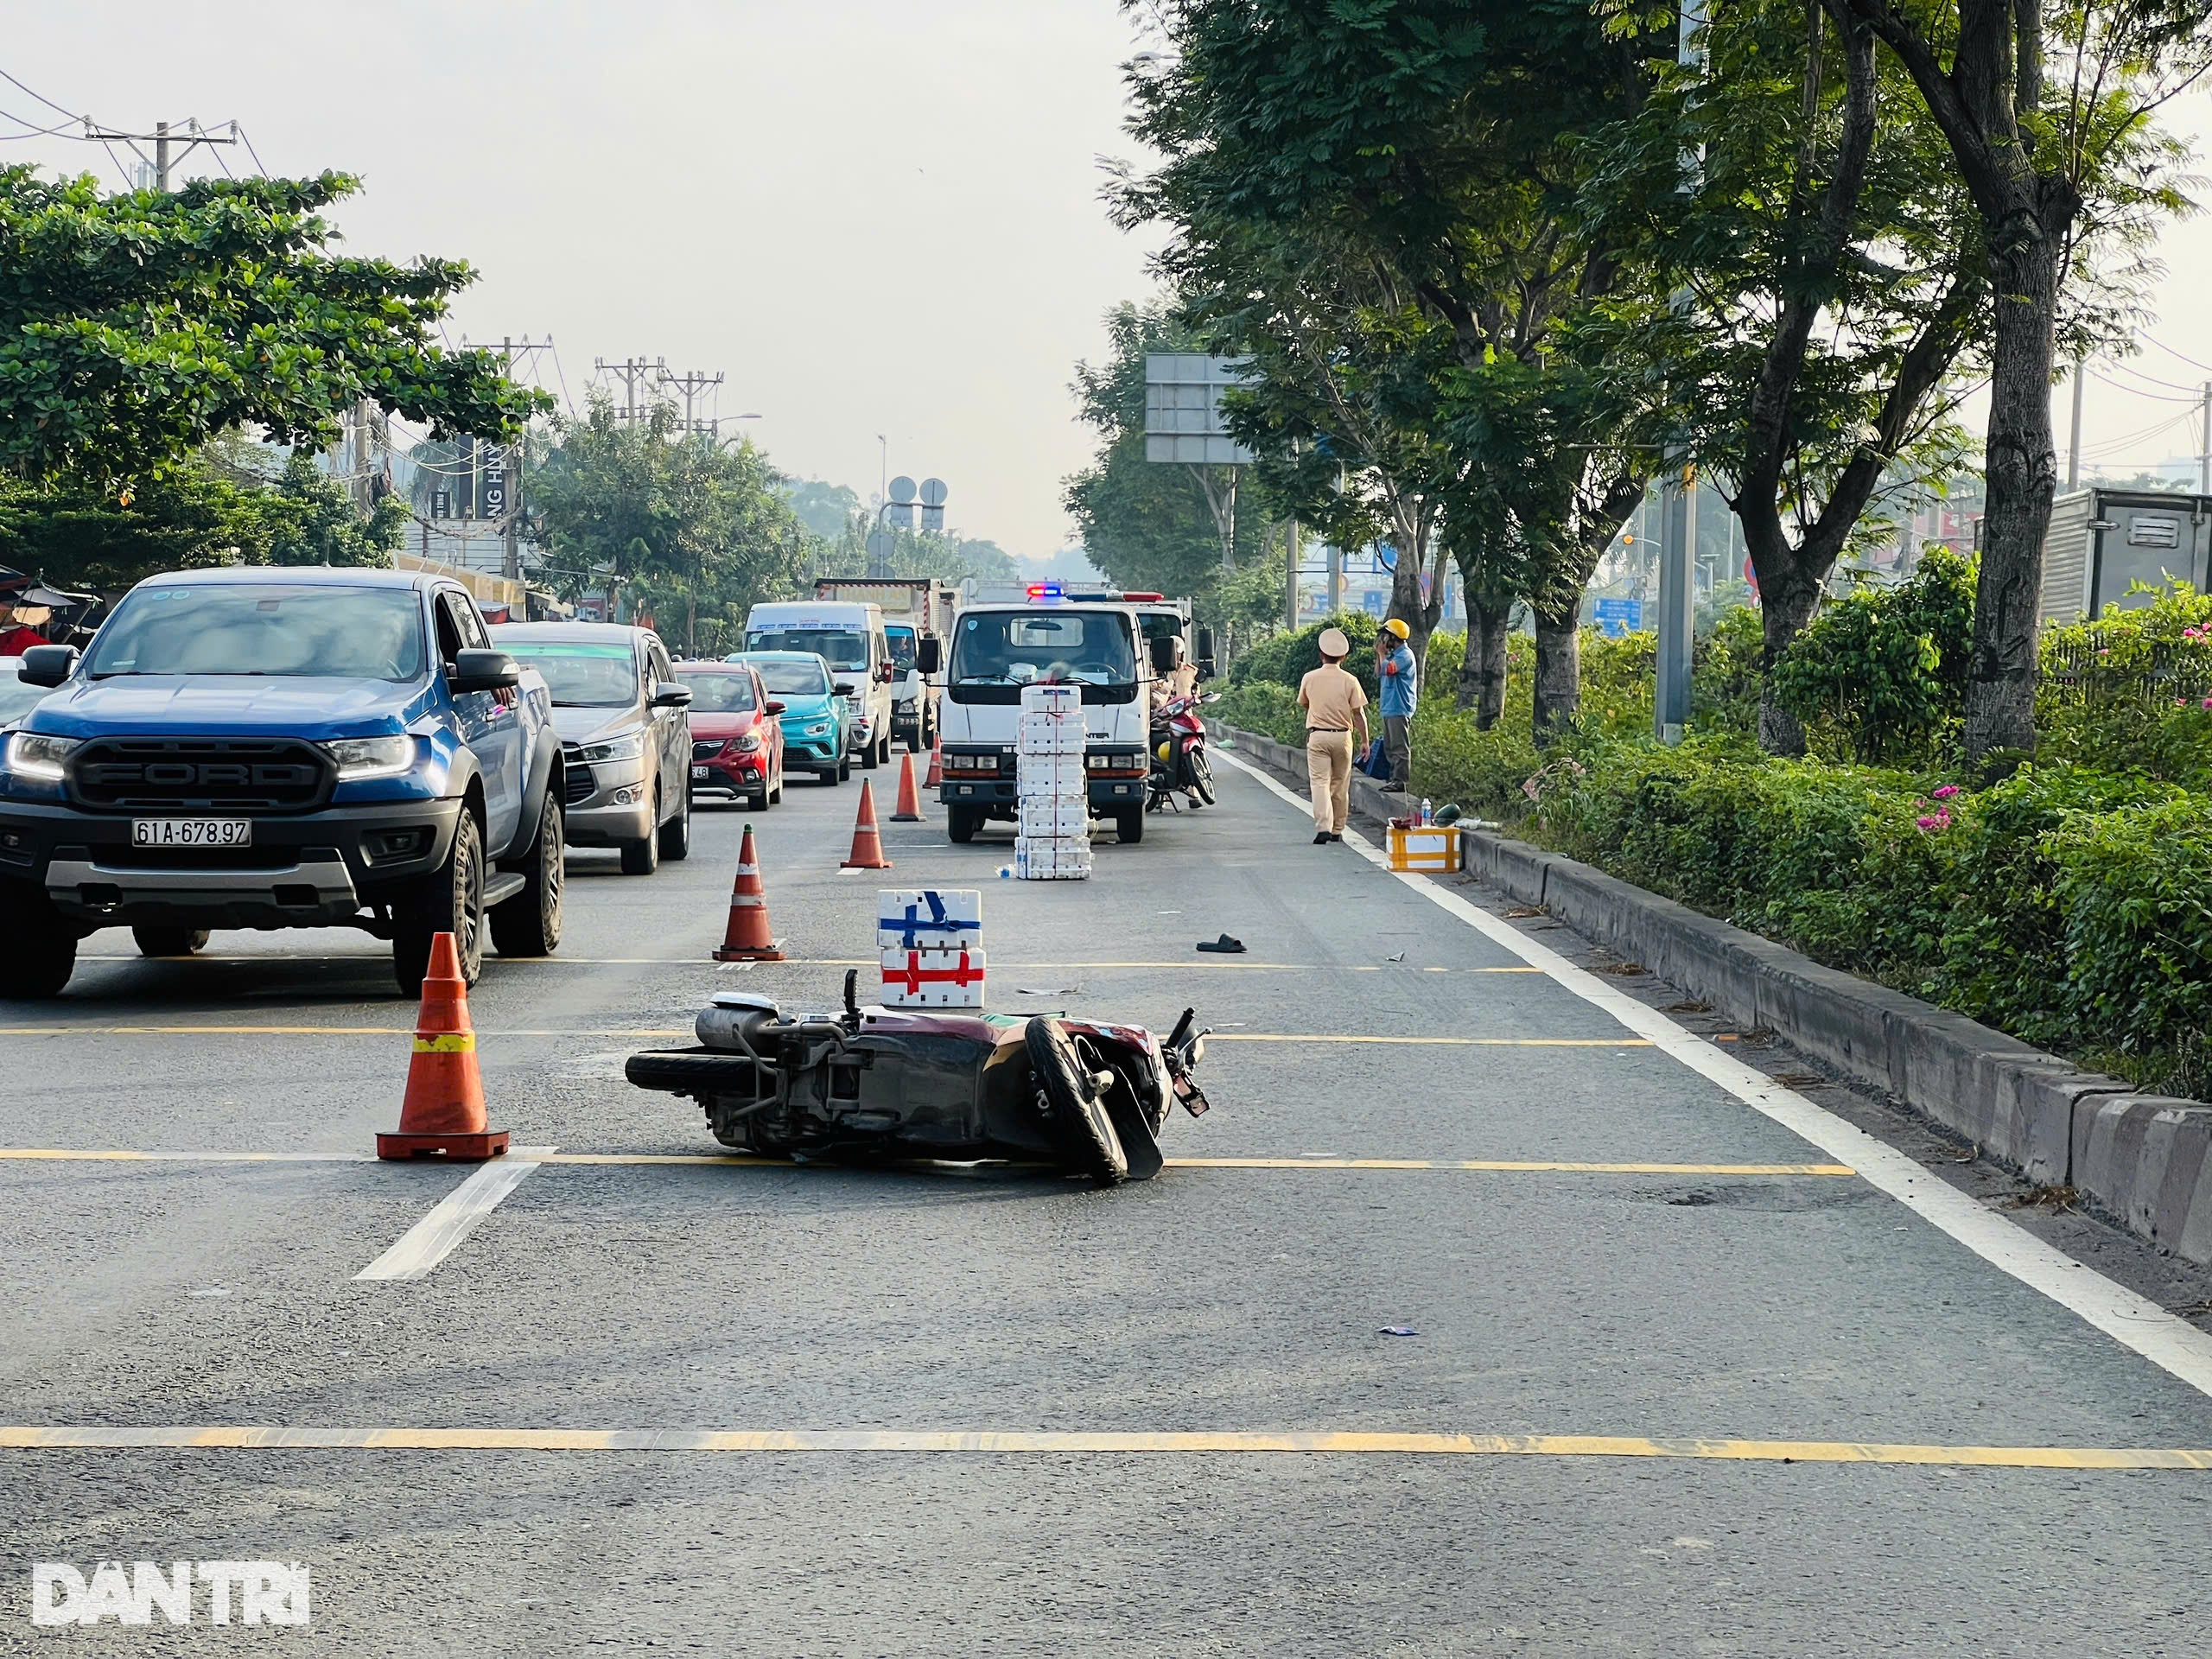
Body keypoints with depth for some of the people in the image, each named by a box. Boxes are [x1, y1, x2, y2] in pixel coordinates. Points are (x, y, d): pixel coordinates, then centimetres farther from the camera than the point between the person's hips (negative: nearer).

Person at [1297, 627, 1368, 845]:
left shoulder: (1310, 678, -1)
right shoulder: (1349, 681, -5)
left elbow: (1303, 704, 15)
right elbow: (1358, 713, -4)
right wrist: (1364, 740, 4)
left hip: (1317, 735, -1)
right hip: (1342, 736, 1)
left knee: (1319, 782, -5)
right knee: (1340, 785, 12)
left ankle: (1323, 827, -22)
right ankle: (1337, 830, 18)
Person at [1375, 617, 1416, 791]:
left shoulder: (1405, 654, -11)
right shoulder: (1393, 654, 19)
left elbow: (1388, 669, -25)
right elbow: (1379, 674, 22)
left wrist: (1382, 652, -8)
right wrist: (1379, 654, 13)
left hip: (1399, 709, -10)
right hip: (1389, 709, 10)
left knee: (1400, 747, -10)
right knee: (1390, 747, 12)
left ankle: (1401, 781, -11)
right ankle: (1395, 778, 16)